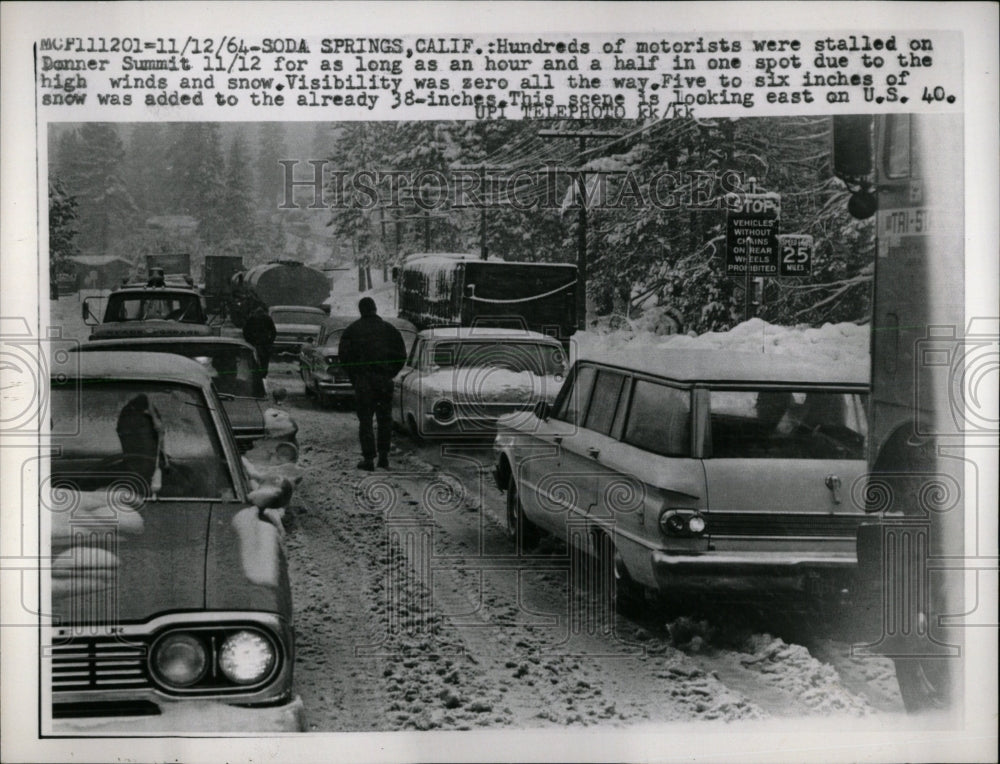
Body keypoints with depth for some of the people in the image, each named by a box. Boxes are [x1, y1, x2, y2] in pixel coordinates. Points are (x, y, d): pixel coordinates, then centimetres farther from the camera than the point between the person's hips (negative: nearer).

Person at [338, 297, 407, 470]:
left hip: (362, 380, -1)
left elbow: (343, 355, -2)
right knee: (385, 419, 12)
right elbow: (401, 355, 5)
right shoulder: (389, 329, 6)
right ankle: (384, 456, 10)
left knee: (365, 420, 2)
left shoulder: (352, 330, 2)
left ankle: (368, 458, -2)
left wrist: (353, 377, 7)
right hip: (384, 381, 2)